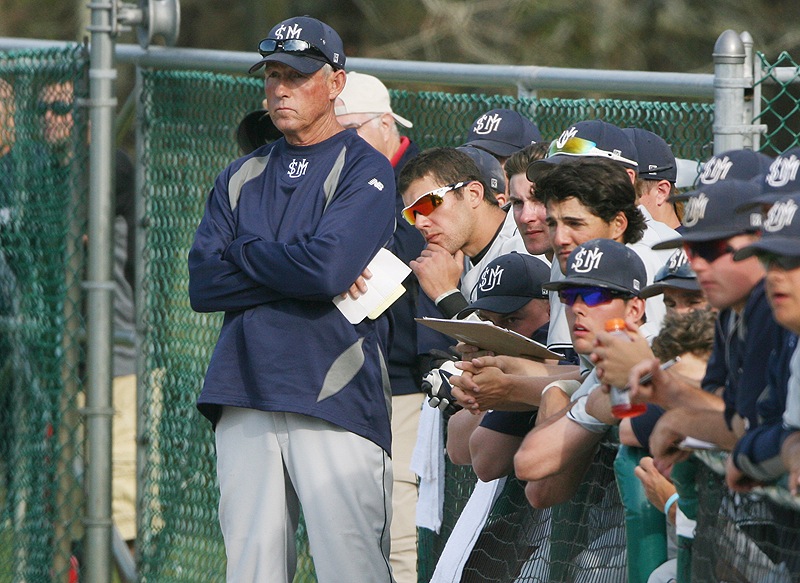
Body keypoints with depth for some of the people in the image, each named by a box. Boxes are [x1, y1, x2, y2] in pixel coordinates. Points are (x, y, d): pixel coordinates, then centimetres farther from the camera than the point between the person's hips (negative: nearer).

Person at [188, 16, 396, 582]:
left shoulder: (365, 169, 1)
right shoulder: (241, 176, 19)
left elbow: (329, 266, -15)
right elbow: (203, 283, 7)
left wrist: (242, 254, 0)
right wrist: (289, 268, -5)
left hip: (334, 402, -5)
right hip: (245, 400, 5)